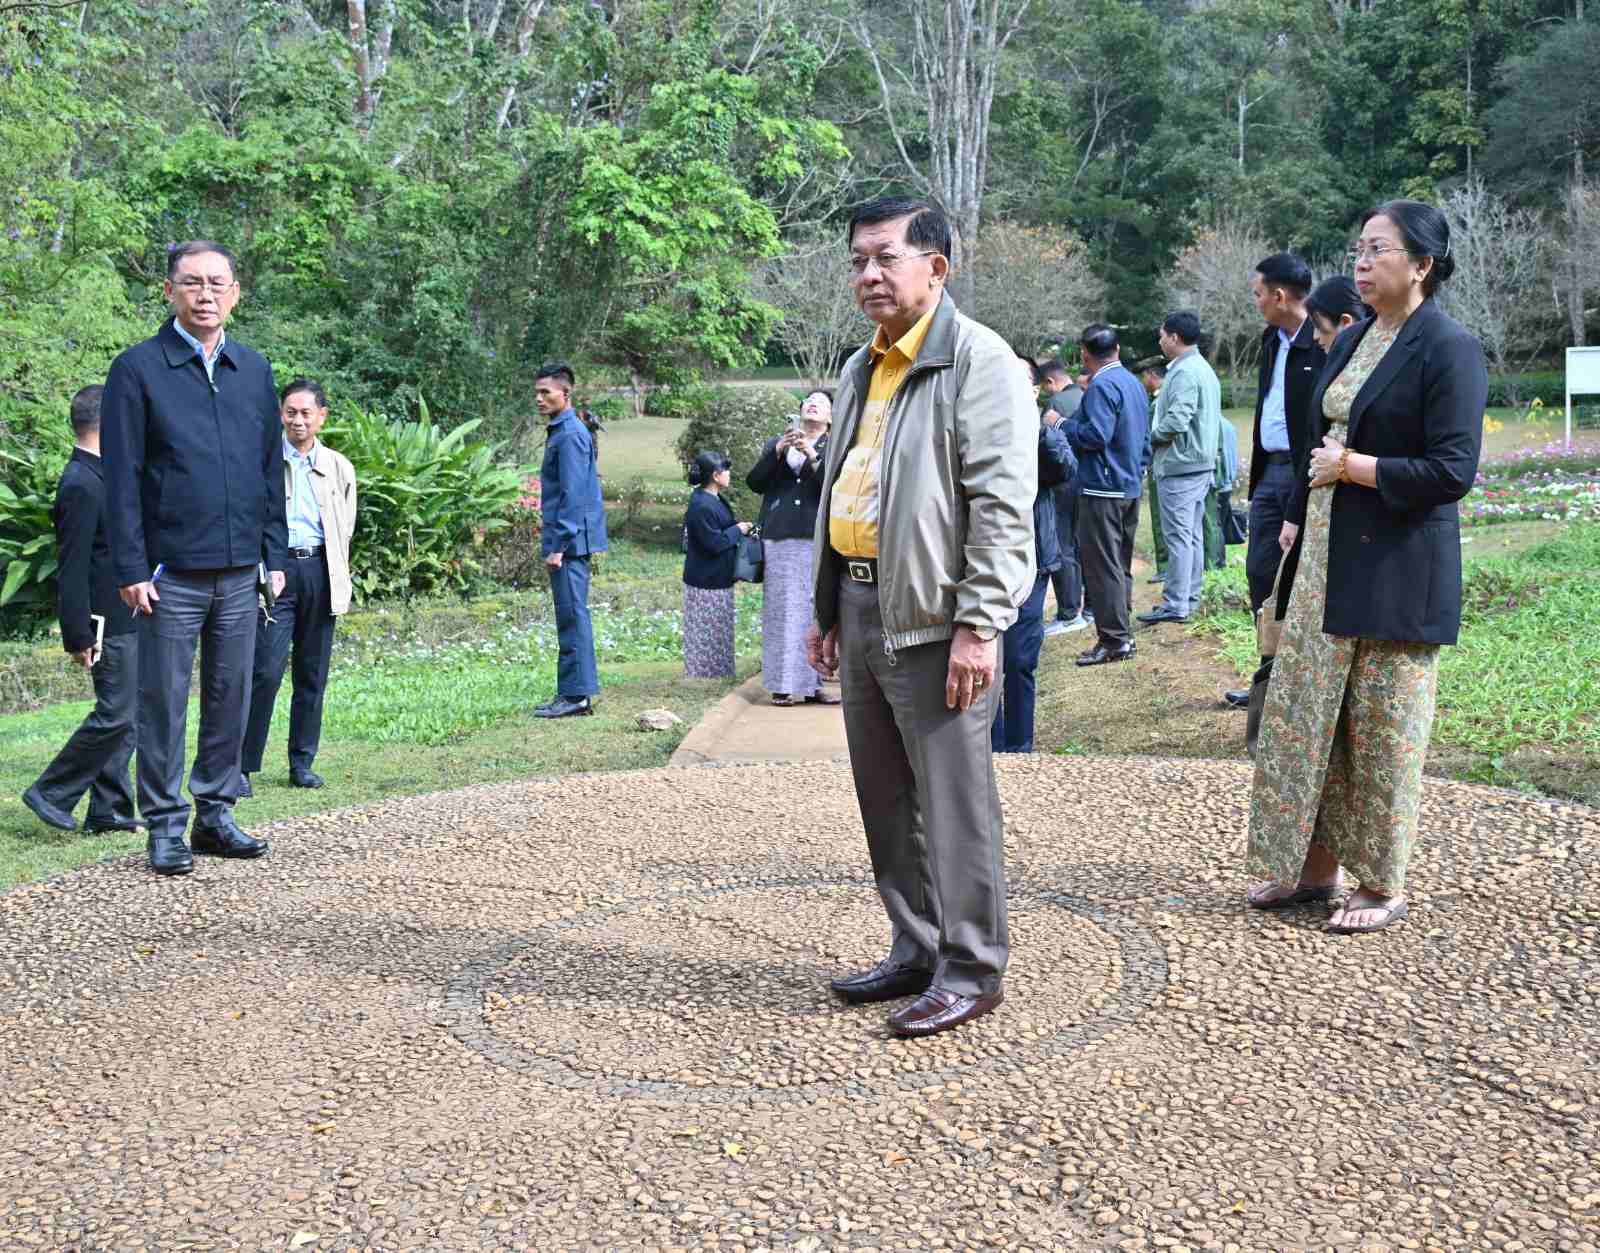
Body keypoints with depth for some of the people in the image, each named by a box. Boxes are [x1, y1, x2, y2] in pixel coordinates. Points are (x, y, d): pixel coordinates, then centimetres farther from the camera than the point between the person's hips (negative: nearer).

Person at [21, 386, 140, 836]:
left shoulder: (99, 478, 13)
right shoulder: (81, 486, -17)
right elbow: (71, 571, -20)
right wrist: (79, 637, -20)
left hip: (127, 618, 10)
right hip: (109, 624, -10)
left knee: (125, 716, 11)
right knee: (116, 714, -8)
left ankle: (108, 810, 16)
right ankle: (50, 793, 4)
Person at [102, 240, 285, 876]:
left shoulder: (254, 370, 12)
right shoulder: (138, 368, -3)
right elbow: (121, 476, -6)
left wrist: (274, 556, 9)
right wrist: (131, 568, -12)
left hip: (239, 572, 5)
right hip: (172, 573, -4)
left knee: (230, 698, 10)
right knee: (164, 701, 2)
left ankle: (215, 814, 22)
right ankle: (165, 827, 11)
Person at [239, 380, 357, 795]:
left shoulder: (339, 467, 12)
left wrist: (338, 579, 13)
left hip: (320, 571, 4)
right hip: (275, 569, -4)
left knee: (313, 674, 8)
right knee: (266, 671, -11)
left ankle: (302, 763, 17)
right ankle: (242, 765, -3)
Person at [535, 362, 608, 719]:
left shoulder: (570, 435, -14)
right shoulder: (561, 432, 17)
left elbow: (573, 495, -19)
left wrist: (558, 545, -20)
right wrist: (548, 523, 21)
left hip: (569, 541, -10)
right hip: (568, 540, 10)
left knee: (572, 616, -7)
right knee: (570, 617, 12)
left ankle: (577, 696, -4)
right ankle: (572, 693, 16)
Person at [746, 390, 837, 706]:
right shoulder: (776, 444, 19)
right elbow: (754, 482, 7)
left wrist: (813, 457, -16)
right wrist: (778, 452, -6)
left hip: (817, 538, -2)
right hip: (779, 539, 2)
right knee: (782, 609, -2)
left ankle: (813, 682, -2)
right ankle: (784, 684, -1)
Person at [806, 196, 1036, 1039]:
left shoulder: (978, 360, -9)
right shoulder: (860, 370, 18)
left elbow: (1003, 504, -15)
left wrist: (978, 625, -20)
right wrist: (826, 610, 21)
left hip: (933, 617, -9)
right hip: (861, 606, 9)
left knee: (953, 800, -2)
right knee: (885, 797, 15)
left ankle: (971, 971, 9)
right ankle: (916, 951, 27)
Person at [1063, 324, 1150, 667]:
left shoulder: (1101, 387, -15)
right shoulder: (1134, 384, 15)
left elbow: (1096, 435, -23)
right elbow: (1145, 440, 20)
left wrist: (1062, 424, -9)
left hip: (1103, 489, -10)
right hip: (1131, 487, 10)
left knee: (1102, 566, -6)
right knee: (1121, 565, 14)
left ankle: (1114, 640, -6)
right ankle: (1123, 634, 19)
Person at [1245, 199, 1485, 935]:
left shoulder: (1449, 349, -12)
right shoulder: (1350, 343, 12)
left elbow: (1451, 472, -18)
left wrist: (1351, 466, -14)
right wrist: (1301, 521, 13)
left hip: (1396, 568, -8)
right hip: (1327, 559, 8)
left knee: (1383, 728, 1)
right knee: (1304, 713, 9)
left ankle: (1384, 886, 14)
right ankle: (1314, 868, 21)